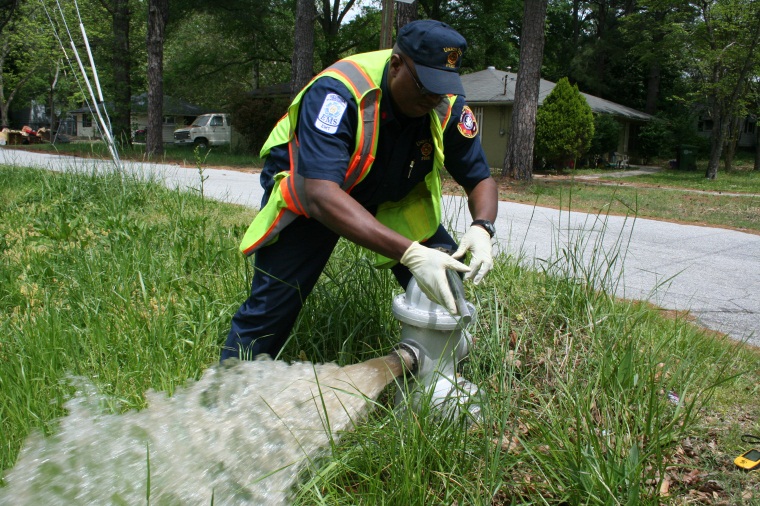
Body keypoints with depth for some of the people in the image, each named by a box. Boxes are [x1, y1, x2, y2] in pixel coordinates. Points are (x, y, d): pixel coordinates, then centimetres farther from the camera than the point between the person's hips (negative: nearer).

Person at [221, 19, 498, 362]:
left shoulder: (448, 106, -21)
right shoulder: (339, 93, -36)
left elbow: (481, 180, -11)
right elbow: (322, 195, -47)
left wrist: (481, 229, -35)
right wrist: (410, 254, -55)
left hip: (393, 198, 5)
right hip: (306, 193, -4)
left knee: (447, 277, -8)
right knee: (271, 307, -10)